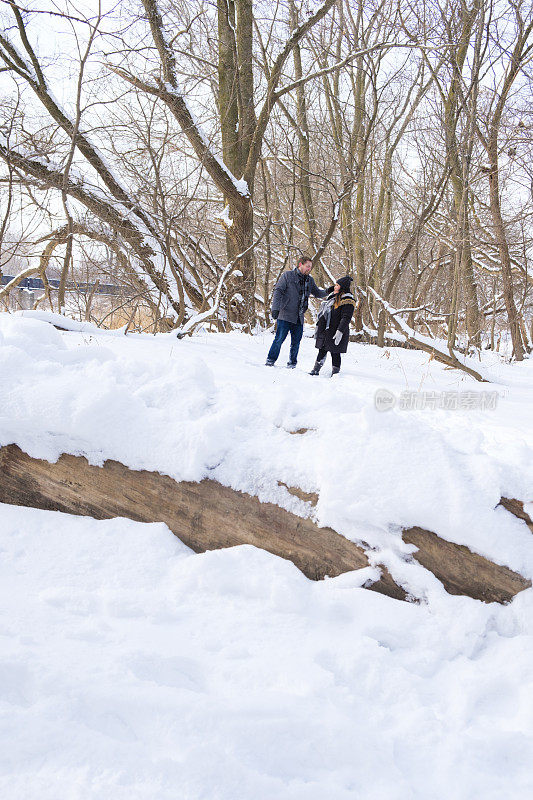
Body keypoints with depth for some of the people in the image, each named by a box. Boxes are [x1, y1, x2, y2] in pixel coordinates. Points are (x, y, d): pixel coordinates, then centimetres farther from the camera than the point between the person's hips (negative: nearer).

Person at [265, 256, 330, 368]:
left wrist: (327, 291, 4)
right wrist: (275, 308, -17)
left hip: (299, 317, 5)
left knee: (296, 342, 6)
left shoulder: (309, 280, 14)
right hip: (285, 315, -5)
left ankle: (292, 364, 17)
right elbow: (278, 291, -6)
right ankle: (270, 361, 5)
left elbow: (317, 293, 25)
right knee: (279, 338, -7)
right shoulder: (287, 276, -2)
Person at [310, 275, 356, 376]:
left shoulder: (347, 301, -10)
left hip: (335, 332, -8)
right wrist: (318, 326, 24)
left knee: (335, 353, -4)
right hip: (325, 330, 8)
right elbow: (324, 313, 24)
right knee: (322, 351, 11)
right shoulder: (332, 297, 18)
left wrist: (340, 332, -28)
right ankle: (316, 370, 17)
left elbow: (346, 318, -19)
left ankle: (335, 373, 4)